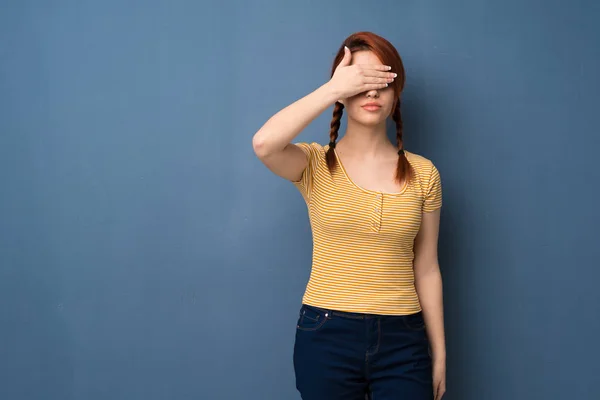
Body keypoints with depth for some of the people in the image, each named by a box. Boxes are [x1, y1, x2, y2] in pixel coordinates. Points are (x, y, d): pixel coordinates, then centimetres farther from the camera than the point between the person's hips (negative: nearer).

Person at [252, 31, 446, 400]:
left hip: (402, 340, 2)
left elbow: (426, 270, 6)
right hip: (327, 336, -1)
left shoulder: (423, 174, 2)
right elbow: (264, 144, -26)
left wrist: (439, 354, 8)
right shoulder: (316, 165, -3)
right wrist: (333, 89, -17)